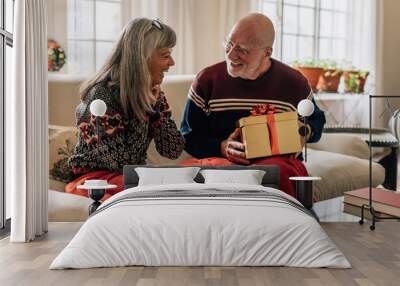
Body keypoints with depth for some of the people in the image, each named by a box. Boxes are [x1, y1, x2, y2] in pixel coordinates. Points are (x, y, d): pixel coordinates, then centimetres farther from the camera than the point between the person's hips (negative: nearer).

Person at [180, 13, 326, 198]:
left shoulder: (294, 82, 6)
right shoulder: (207, 79, 3)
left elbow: (316, 121, 24)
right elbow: (188, 136, 7)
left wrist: (305, 132, -1)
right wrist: (221, 147, -12)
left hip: (277, 160, 0)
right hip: (220, 159, 1)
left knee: (280, 174, -39)